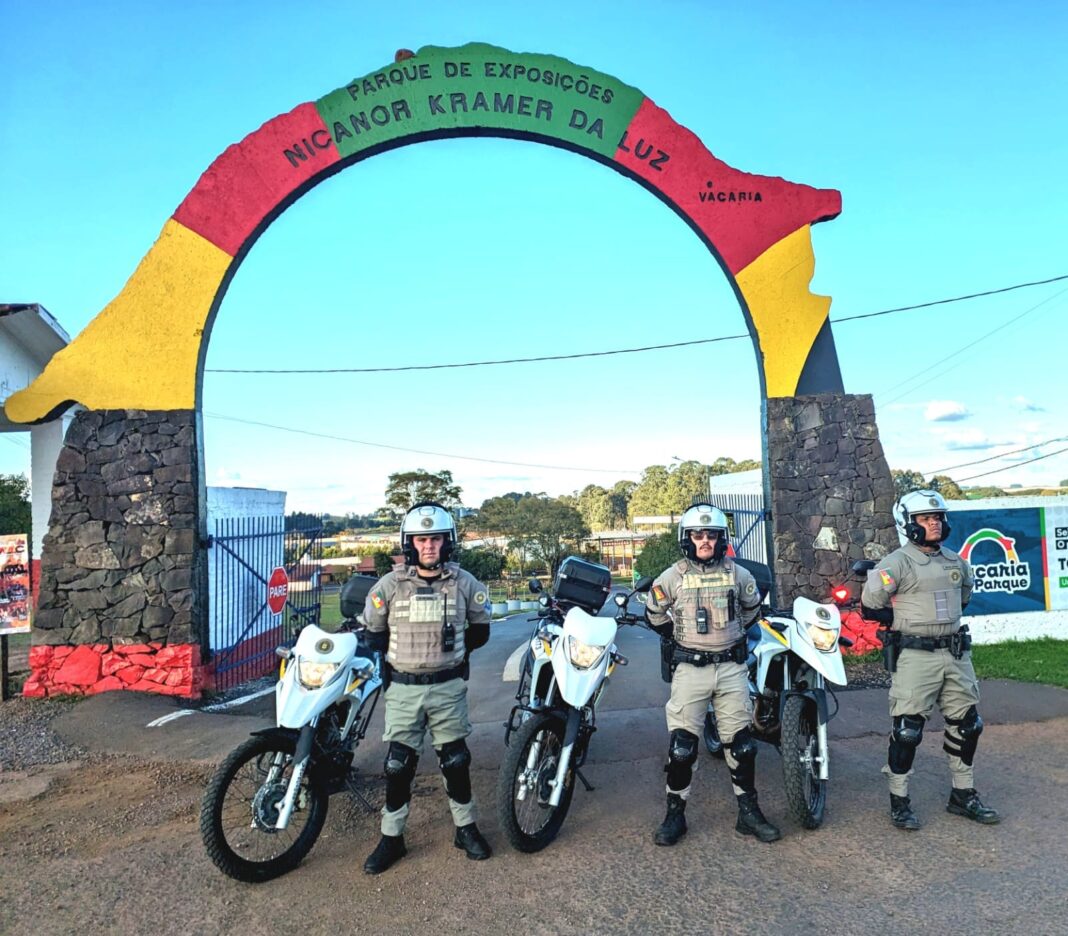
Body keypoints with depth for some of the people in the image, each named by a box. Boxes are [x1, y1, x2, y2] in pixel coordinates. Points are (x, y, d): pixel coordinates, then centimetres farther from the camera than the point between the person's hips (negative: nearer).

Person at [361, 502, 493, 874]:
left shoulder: (464, 583, -3)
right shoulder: (390, 585, -6)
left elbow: (480, 629, 10)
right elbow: (373, 632, 7)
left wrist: (452, 651, 5)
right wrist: (398, 654, 3)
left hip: (449, 687, 1)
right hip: (404, 689, 0)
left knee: (456, 761, 11)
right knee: (398, 765, 5)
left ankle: (466, 828, 28)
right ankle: (391, 838, 20)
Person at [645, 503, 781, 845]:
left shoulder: (738, 574, 2)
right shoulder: (672, 576, -3)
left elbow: (753, 607, 21)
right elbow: (655, 614, 11)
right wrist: (683, 634, 8)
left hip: (731, 666, 2)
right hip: (690, 667, -2)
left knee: (741, 742, 8)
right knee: (681, 744, -2)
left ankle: (749, 812, 23)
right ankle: (675, 814, 13)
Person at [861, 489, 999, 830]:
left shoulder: (955, 561, 10)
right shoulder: (898, 563, -11)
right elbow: (870, 607, -11)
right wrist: (906, 620, -5)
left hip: (955, 653, 7)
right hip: (915, 657, -7)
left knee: (967, 724, 14)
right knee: (907, 729, -4)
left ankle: (963, 795, 31)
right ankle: (899, 802, 10)